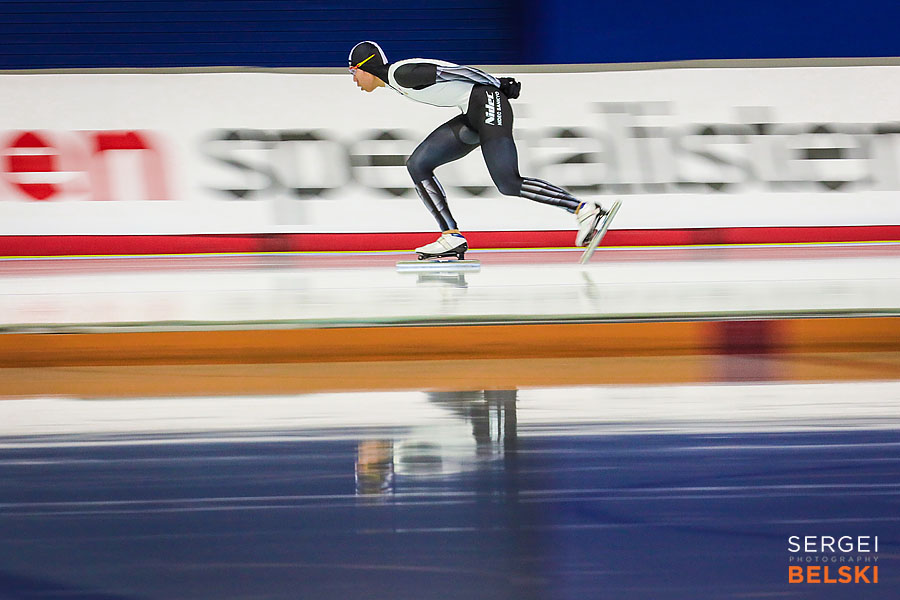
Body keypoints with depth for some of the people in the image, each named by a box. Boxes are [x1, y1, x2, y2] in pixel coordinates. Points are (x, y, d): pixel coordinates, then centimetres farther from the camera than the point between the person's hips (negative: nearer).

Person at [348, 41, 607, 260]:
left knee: (508, 184, -19)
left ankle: (583, 210, -17)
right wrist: (495, 84, 18)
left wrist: (497, 84, -11)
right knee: (418, 165, 3)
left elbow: (450, 71, -15)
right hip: (472, 117, 10)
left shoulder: (400, 73, -12)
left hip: (487, 102, -10)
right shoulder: (396, 79, 18)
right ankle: (452, 237, -1)